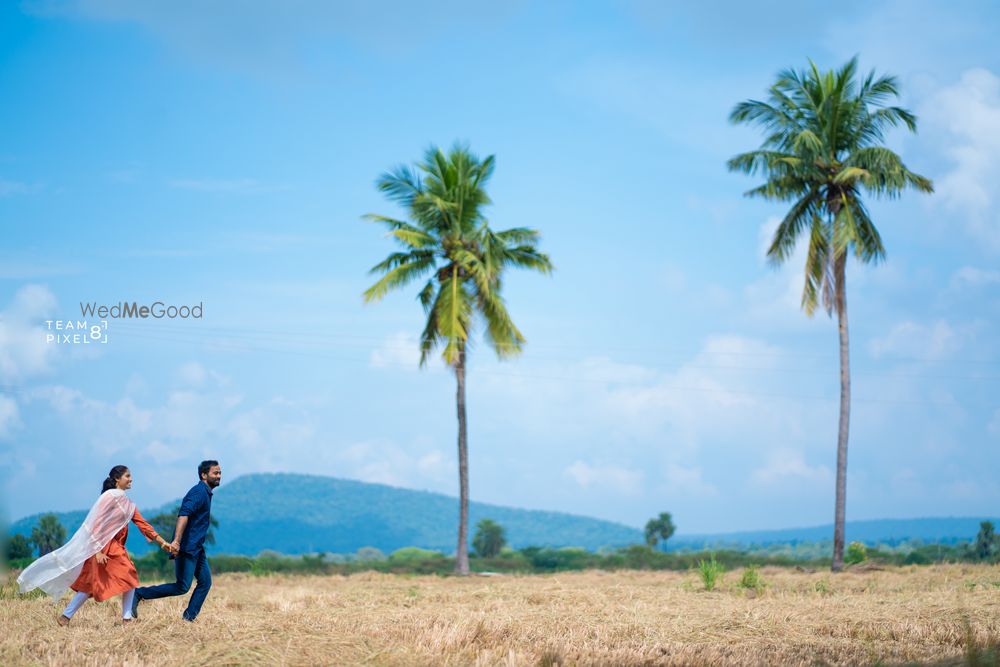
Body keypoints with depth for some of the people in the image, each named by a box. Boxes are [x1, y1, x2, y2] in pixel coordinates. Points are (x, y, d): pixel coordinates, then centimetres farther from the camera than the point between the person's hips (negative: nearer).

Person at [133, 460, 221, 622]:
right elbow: (184, 515, -28)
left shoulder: (206, 493, 17)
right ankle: (139, 594, -4)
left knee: (205, 582, 4)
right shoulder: (199, 492, -14)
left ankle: (189, 618, 5)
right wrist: (176, 541, -38)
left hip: (197, 548, 10)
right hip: (187, 547, -10)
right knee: (182, 587, -10)